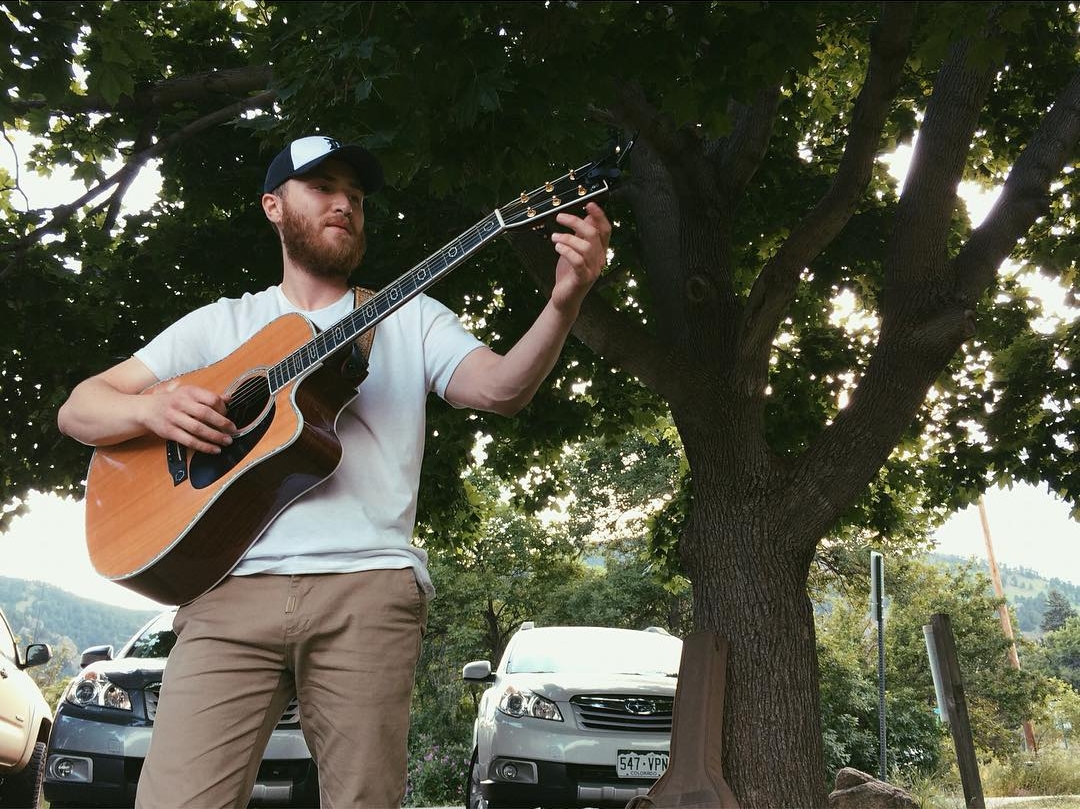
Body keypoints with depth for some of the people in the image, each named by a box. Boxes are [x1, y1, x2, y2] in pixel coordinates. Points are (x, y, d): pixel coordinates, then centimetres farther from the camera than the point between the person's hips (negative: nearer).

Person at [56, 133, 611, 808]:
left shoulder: (412, 317, 17)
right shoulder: (220, 323, 19)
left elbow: (501, 388, -2)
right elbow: (77, 410, 17)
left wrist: (565, 302, -21)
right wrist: (153, 407, -6)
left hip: (369, 584, 0)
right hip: (234, 584, 1)